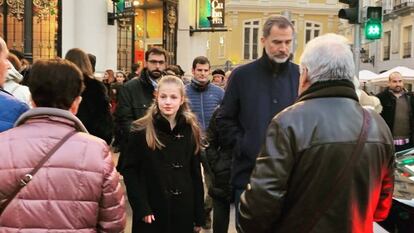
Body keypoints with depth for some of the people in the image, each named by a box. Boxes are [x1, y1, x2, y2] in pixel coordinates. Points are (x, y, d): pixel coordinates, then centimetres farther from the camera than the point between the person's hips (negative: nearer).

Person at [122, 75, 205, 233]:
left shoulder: (191, 131, 3)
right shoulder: (141, 131, -6)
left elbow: (196, 174, 5)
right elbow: (130, 171, -6)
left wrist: (198, 216, 5)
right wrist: (141, 208, -14)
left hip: (183, 211, 3)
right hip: (151, 214, -2)